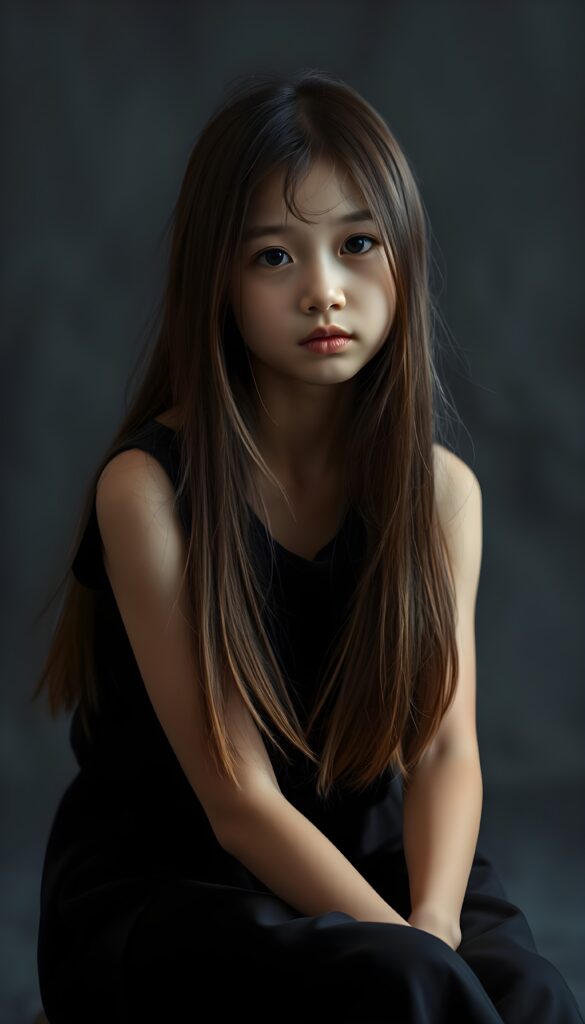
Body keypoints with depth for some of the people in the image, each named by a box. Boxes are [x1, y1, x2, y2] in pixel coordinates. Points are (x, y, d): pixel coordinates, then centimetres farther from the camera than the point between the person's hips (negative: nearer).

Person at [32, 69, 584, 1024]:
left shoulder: (442, 488, 1)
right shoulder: (150, 487, -14)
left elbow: (444, 747, -8)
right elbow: (238, 799, -17)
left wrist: (434, 925, -27)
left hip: (363, 859, 4)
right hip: (158, 884, -4)